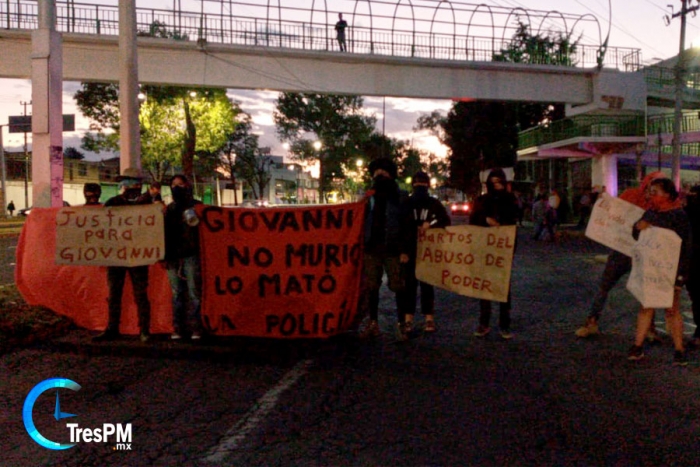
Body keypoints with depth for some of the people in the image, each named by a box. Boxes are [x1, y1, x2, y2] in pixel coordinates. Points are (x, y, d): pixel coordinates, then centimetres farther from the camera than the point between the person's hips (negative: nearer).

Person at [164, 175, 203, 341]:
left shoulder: (196, 205, 7)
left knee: (194, 293, -5)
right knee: (177, 293, 5)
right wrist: (164, 254, 13)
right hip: (173, 257, 4)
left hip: (191, 256, -4)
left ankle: (195, 328, -2)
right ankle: (177, 328, 9)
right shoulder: (169, 208, 17)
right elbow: (165, 232, 18)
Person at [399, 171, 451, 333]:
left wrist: (431, 224, -10)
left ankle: (429, 319, 9)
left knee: (427, 285, 5)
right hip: (409, 251, -1)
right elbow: (399, 228, 0)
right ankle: (407, 319, 3)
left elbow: (445, 222, 9)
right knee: (409, 284, -1)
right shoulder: (406, 204, 3)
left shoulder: (435, 204, 7)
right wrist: (402, 250, -8)